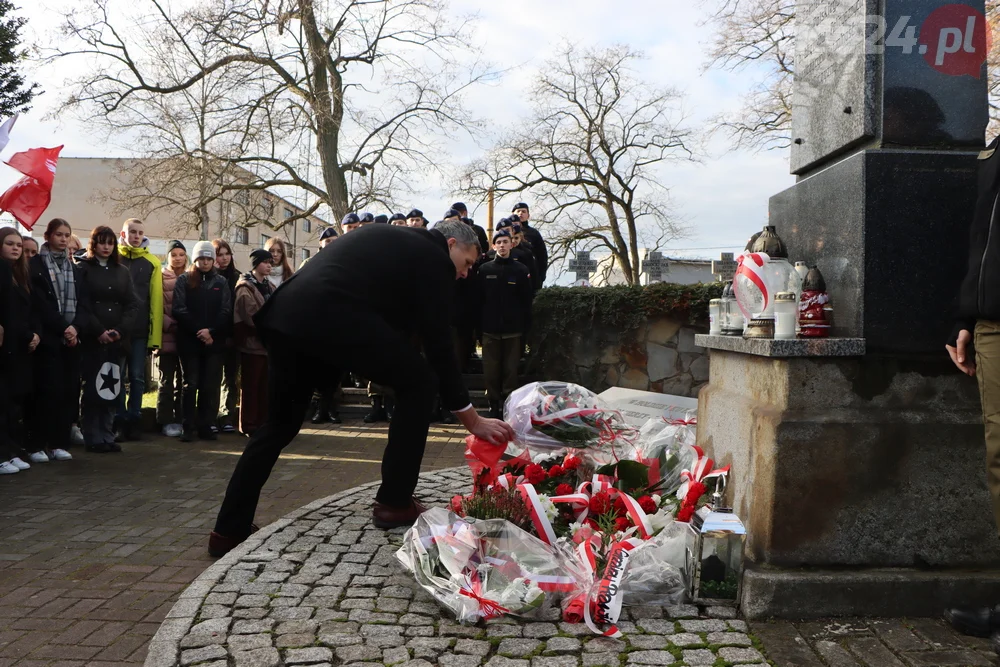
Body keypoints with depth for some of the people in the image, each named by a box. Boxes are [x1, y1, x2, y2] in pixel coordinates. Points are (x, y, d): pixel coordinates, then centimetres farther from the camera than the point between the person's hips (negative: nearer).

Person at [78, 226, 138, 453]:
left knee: (112, 389, 5)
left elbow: (134, 304, 5)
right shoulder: (83, 270, 2)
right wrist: (98, 331, -16)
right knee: (93, 388, -2)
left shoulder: (123, 272, 13)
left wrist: (120, 330, -9)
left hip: (118, 339, 4)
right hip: (93, 339, -4)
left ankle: (107, 436, 13)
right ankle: (94, 438, 5)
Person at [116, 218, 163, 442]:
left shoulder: (152, 262, 5)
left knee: (137, 376, 5)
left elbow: (156, 299, 1)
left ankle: (134, 420, 13)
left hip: (140, 330, 0)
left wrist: (155, 333, -5)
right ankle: (120, 421, 12)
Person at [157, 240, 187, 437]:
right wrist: (171, 325, -16)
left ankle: (181, 420, 15)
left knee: (183, 381, 8)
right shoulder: (161, 279, 0)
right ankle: (167, 421, 7)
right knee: (167, 381, 1)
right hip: (167, 337, -3)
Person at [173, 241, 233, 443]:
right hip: (189, 342, -1)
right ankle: (188, 426, 3)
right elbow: (179, 310, -4)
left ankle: (206, 425, 8)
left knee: (211, 386, 1)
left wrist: (211, 331, -12)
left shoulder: (221, 282, 11)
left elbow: (226, 312, 2)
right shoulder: (184, 282, 6)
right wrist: (198, 331, -14)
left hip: (215, 342, 1)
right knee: (191, 384, 0)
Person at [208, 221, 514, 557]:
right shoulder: (434, 258, 9)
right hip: (336, 315, -8)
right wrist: (472, 420, 13)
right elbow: (438, 343, 6)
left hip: (284, 313, 8)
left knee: (279, 423, 22)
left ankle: (229, 530, 25)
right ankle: (394, 503, 14)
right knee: (419, 381, 9)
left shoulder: (387, 239, 33)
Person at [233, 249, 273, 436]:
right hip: (253, 342, -7)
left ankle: (262, 423, 17)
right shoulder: (245, 288, -7)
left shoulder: (268, 286, 18)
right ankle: (249, 425, 3)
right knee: (250, 385, -3)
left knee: (264, 385, 10)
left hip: (267, 342, 7)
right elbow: (252, 315, -17)